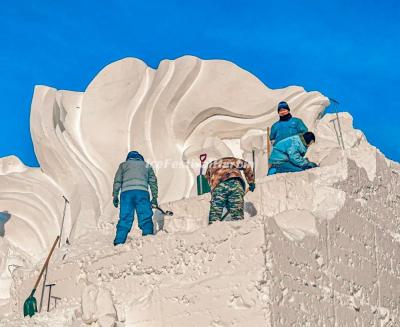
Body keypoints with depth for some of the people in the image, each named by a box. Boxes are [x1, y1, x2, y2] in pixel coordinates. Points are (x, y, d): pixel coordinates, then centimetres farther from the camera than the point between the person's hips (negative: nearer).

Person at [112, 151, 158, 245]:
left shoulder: (123, 165, 24)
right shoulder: (146, 165, 26)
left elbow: (117, 181, 15)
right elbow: (153, 182, 19)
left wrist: (115, 196, 14)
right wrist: (154, 197, 18)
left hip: (126, 192, 1)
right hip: (142, 192, 0)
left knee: (124, 219, -1)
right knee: (146, 218, -2)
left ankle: (119, 243, -6)